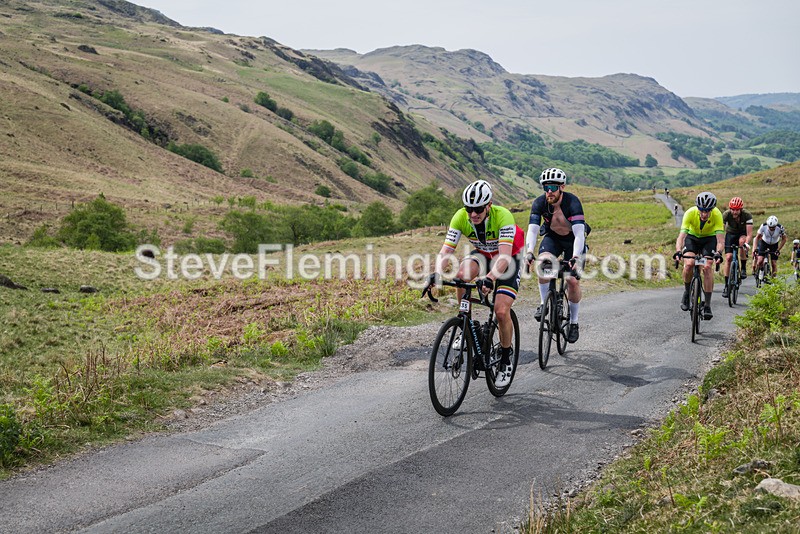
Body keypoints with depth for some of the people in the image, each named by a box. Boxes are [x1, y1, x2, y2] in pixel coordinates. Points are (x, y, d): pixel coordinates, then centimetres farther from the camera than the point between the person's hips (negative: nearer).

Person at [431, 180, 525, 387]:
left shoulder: (503, 216, -34)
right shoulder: (460, 217, -23)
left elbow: (504, 256, -43)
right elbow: (445, 251, -26)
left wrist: (489, 278, -60)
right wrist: (437, 273, -46)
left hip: (509, 257, -4)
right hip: (483, 254, 4)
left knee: (501, 312, -16)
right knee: (462, 275, -30)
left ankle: (506, 360, 6)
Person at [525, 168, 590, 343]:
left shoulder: (573, 202, -32)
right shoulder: (539, 203, -24)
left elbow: (579, 234, -41)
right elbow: (532, 230, -32)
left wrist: (576, 258, -55)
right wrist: (529, 252, -50)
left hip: (573, 240, -2)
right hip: (552, 238, 2)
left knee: (573, 280, -10)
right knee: (542, 263, -30)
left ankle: (573, 322, 11)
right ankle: (544, 304, -11)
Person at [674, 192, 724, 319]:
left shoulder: (717, 215, -31)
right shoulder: (690, 213, -32)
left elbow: (720, 239, -35)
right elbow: (682, 235, -38)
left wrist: (718, 253, -54)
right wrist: (678, 251, -55)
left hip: (709, 238, 0)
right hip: (692, 237, 0)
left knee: (707, 267, -20)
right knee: (689, 264, -24)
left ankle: (708, 305, -12)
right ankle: (686, 292, 4)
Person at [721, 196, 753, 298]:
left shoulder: (747, 215, -30)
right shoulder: (726, 214, -27)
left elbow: (749, 233, -34)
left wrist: (746, 243, -52)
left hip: (742, 233, -1)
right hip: (730, 233, 1)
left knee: (742, 241, -37)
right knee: (728, 258, -12)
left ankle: (743, 269, -18)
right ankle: (726, 286, -5)